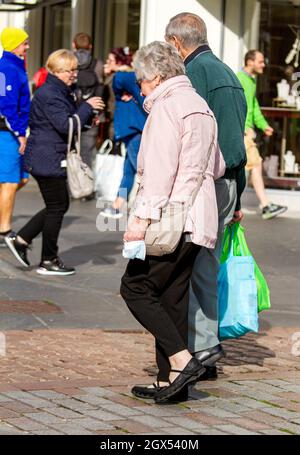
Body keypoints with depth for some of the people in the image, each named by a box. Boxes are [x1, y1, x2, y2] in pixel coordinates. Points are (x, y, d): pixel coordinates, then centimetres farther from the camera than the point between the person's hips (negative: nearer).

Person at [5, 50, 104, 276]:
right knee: (57, 207, -2)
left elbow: (72, 120, 20)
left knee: (59, 206, 15)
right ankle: (49, 262, 7)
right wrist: (87, 107, -18)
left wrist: (88, 110, 6)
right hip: (48, 160, -11)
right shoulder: (49, 95, -17)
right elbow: (66, 126, -24)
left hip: (50, 159, 11)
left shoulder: (61, 92, 17)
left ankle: (20, 239, 18)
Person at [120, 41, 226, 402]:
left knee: (135, 287, -3)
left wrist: (143, 217, -21)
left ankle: (181, 360, -11)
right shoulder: (201, 107, 19)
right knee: (172, 297, 9)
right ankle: (169, 381, 9)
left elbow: (160, 169, -19)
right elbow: (218, 167, 25)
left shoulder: (167, 106, -10)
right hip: (198, 220, 9)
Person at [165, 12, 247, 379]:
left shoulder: (194, 72, -9)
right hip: (228, 184, 9)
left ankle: (203, 344, -9)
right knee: (206, 269, 12)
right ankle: (206, 360, 14)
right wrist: (236, 199, 23)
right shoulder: (228, 74, 19)